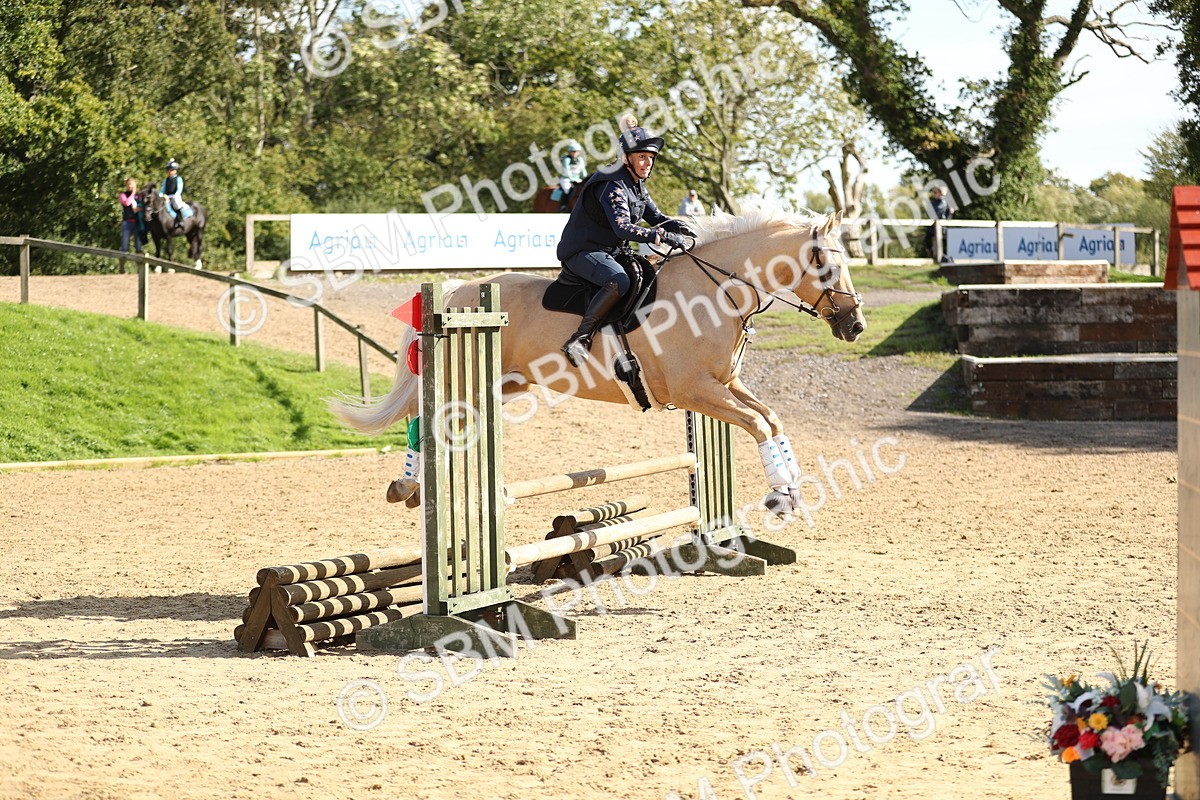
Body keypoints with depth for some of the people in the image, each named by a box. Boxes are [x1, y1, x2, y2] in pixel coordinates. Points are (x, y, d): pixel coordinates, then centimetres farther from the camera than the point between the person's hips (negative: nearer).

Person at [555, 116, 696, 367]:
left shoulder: (637, 184, 11)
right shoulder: (612, 186, -20)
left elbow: (655, 216, 16)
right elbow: (623, 228, -31)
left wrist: (676, 226, -6)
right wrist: (663, 237, -35)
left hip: (613, 252, 10)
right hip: (583, 252, -10)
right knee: (619, 280, -37)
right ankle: (579, 340, -34)